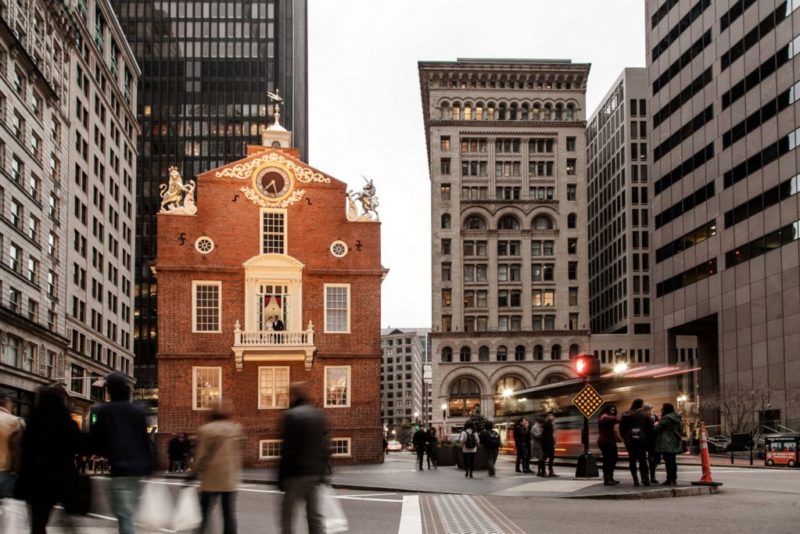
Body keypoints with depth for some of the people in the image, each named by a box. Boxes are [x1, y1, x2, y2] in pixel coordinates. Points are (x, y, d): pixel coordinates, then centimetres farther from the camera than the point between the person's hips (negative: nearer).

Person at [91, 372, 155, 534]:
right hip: (137, 467, 5)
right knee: (127, 511, 18)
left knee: (124, 514, -8)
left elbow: (97, 441, -3)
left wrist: (105, 453, 17)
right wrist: (148, 465, 13)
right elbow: (146, 441, 9)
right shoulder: (138, 411, 9)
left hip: (119, 467, -5)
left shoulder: (104, 411, -4)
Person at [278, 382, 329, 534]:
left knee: (287, 515, 3)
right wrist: (321, 473, 14)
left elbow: (287, 450, -15)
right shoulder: (319, 415, 10)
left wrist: (281, 477, -10)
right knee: (315, 515, 9)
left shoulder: (290, 415, -11)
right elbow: (325, 448, 9)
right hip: (314, 473, 6)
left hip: (296, 474, -6)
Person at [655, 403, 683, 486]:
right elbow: (679, 429, 20)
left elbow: (657, 429, -13)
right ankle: (674, 479, 15)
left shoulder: (665, 418, -14)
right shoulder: (677, 418, 13)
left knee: (668, 461, -7)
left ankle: (670, 480, -8)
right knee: (673, 460, 12)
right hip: (675, 443, 9)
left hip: (666, 443, -9)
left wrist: (656, 425, 6)